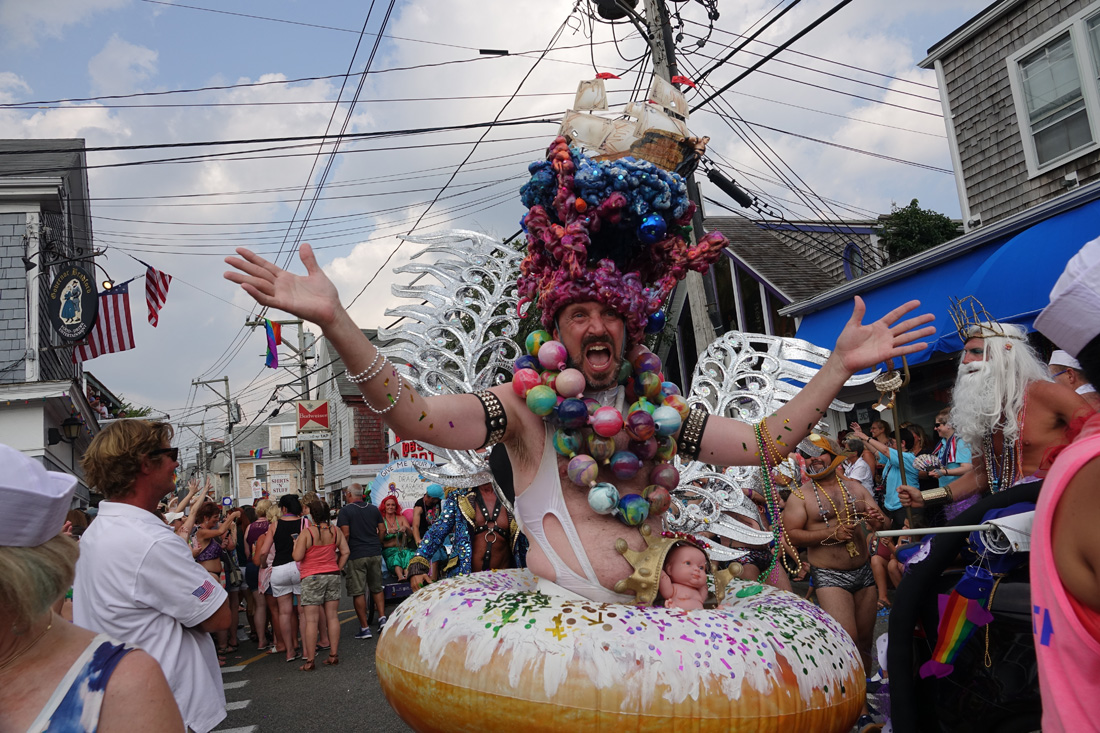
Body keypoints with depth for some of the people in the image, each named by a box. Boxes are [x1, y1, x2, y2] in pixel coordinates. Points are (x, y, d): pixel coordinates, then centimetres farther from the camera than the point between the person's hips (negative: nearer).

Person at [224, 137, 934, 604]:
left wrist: (840, 364, 0)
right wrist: (335, 322, -29)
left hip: (651, 616, 4)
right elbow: (417, 416, -18)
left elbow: (764, 442, 6)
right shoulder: (524, 405, -3)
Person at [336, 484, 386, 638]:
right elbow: (381, 530, 10)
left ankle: (365, 628, 3)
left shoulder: (345, 511, -5)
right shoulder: (374, 509, 10)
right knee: (377, 588, 18)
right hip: (375, 553, 5)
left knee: (358, 592, 1)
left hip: (356, 555, -5)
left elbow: (345, 534, -13)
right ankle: (382, 617, 9)